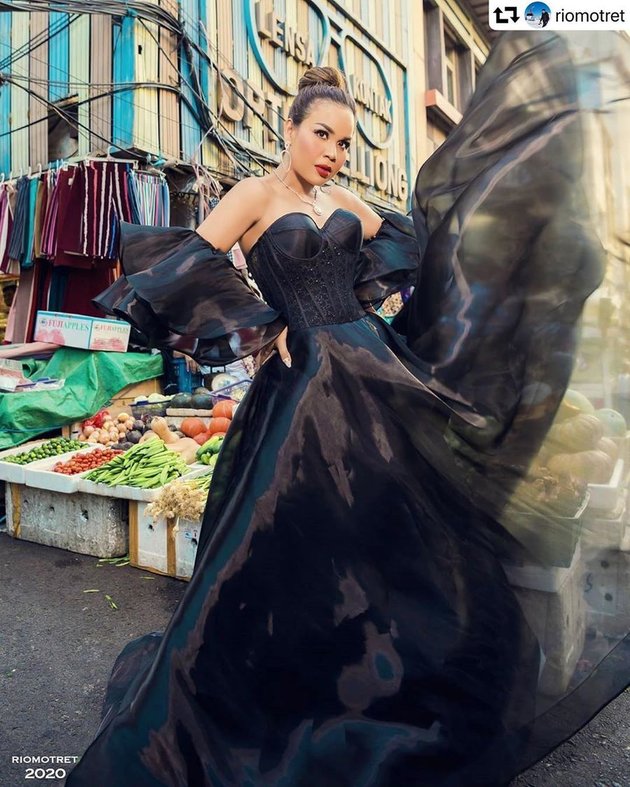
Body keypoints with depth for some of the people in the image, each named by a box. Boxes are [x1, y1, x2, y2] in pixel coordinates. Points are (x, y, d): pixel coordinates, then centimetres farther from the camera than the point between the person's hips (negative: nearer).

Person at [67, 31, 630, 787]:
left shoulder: (344, 200, 14)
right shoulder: (254, 195, -2)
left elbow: (410, 237, 30)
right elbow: (181, 269, -13)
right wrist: (260, 331, -12)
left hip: (379, 367, 7)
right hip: (308, 387, -6)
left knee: (404, 526, 16)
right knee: (293, 549, 0)